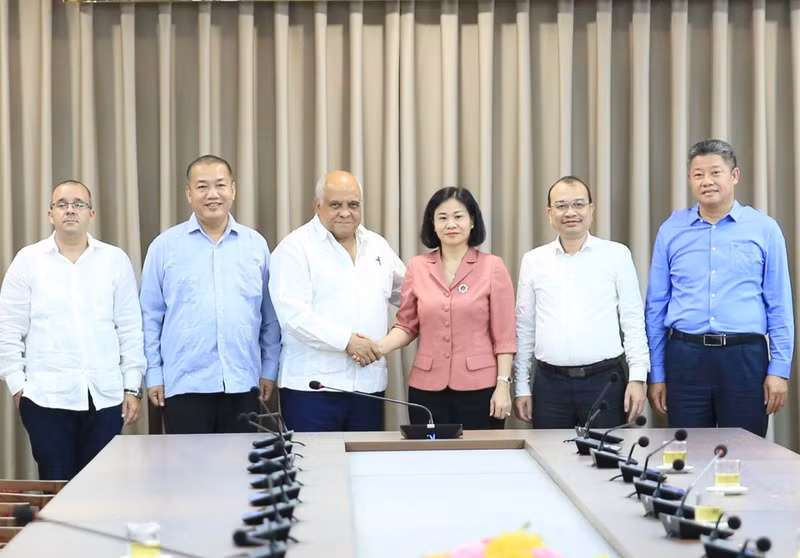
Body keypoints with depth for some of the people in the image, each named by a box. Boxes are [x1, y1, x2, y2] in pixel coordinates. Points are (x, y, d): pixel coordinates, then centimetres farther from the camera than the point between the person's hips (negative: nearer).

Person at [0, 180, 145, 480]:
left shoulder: (116, 260, 5)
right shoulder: (28, 260, 3)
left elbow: (130, 329, 6)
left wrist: (132, 387, 3)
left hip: (105, 395, 1)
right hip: (46, 396, -1)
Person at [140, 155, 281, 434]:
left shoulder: (256, 244, 8)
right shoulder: (165, 246, 3)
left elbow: (270, 314, 11)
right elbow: (151, 315, 4)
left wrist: (269, 369, 9)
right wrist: (153, 373, 1)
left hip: (242, 383, 2)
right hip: (185, 384, -2)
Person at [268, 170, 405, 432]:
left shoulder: (377, 246, 15)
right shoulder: (295, 247, -4)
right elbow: (293, 313, -15)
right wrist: (346, 341, -20)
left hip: (368, 385, 6)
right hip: (313, 386, -6)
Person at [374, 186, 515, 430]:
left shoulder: (492, 266, -1)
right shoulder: (417, 267, 6)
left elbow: (503, 335, -1)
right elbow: (407, 325, 9)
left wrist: (503, 385, -7)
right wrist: (380, 347, -10)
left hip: (480, 387, -2)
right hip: (427, 387, 2)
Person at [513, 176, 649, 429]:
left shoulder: (617, 254, 2)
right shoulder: (533, 260, 7)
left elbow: (633, 320, 2)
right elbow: (524, 327, 10)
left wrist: (637, 377, -5)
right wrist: (522, 387, 7)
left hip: (605, 380, -1)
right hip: (549, 383, 2)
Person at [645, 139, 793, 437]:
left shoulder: (764, 229, 3)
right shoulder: (671, 230, 6)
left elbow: (779, 307, 3)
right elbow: (656, 306, 8)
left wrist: (779, 369, -3)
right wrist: (656, 374, 5)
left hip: (745, 357, -1)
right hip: (685, 357, 1)